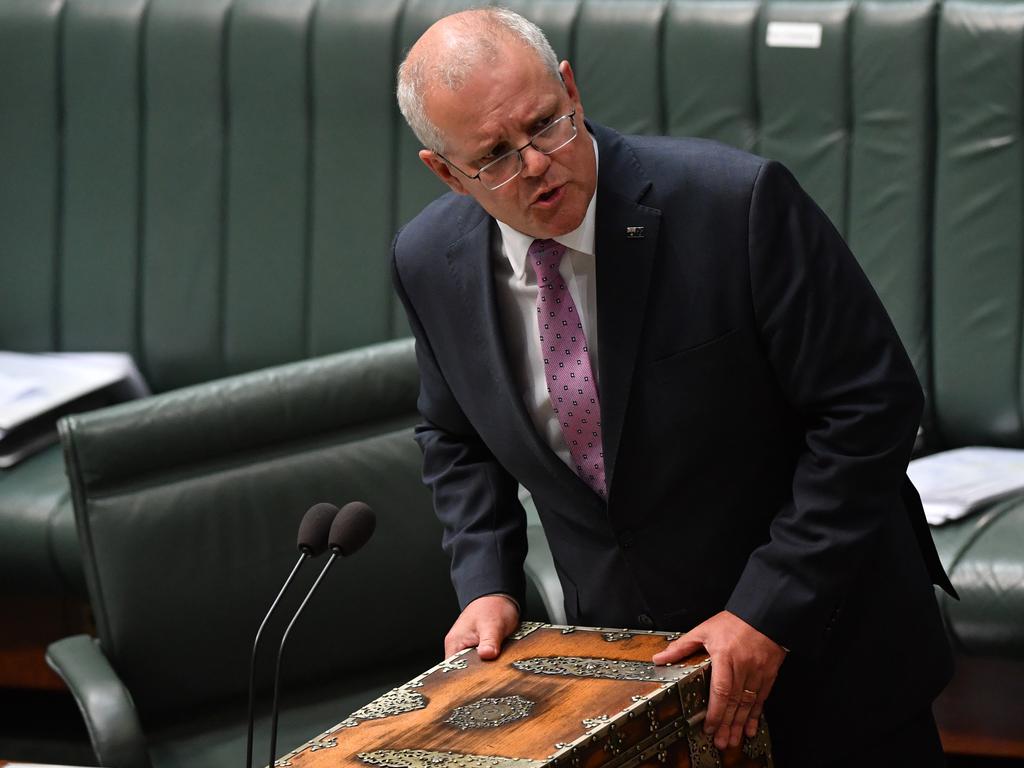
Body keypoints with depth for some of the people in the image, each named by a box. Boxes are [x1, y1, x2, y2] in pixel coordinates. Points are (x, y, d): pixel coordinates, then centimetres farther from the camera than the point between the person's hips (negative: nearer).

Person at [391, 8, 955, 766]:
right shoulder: (430, 261, -7)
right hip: (621, 656, 4)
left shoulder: (735, 203, -24)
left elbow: (871, 404, -19)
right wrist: (485, 583, -4)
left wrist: (770, 610, -21)